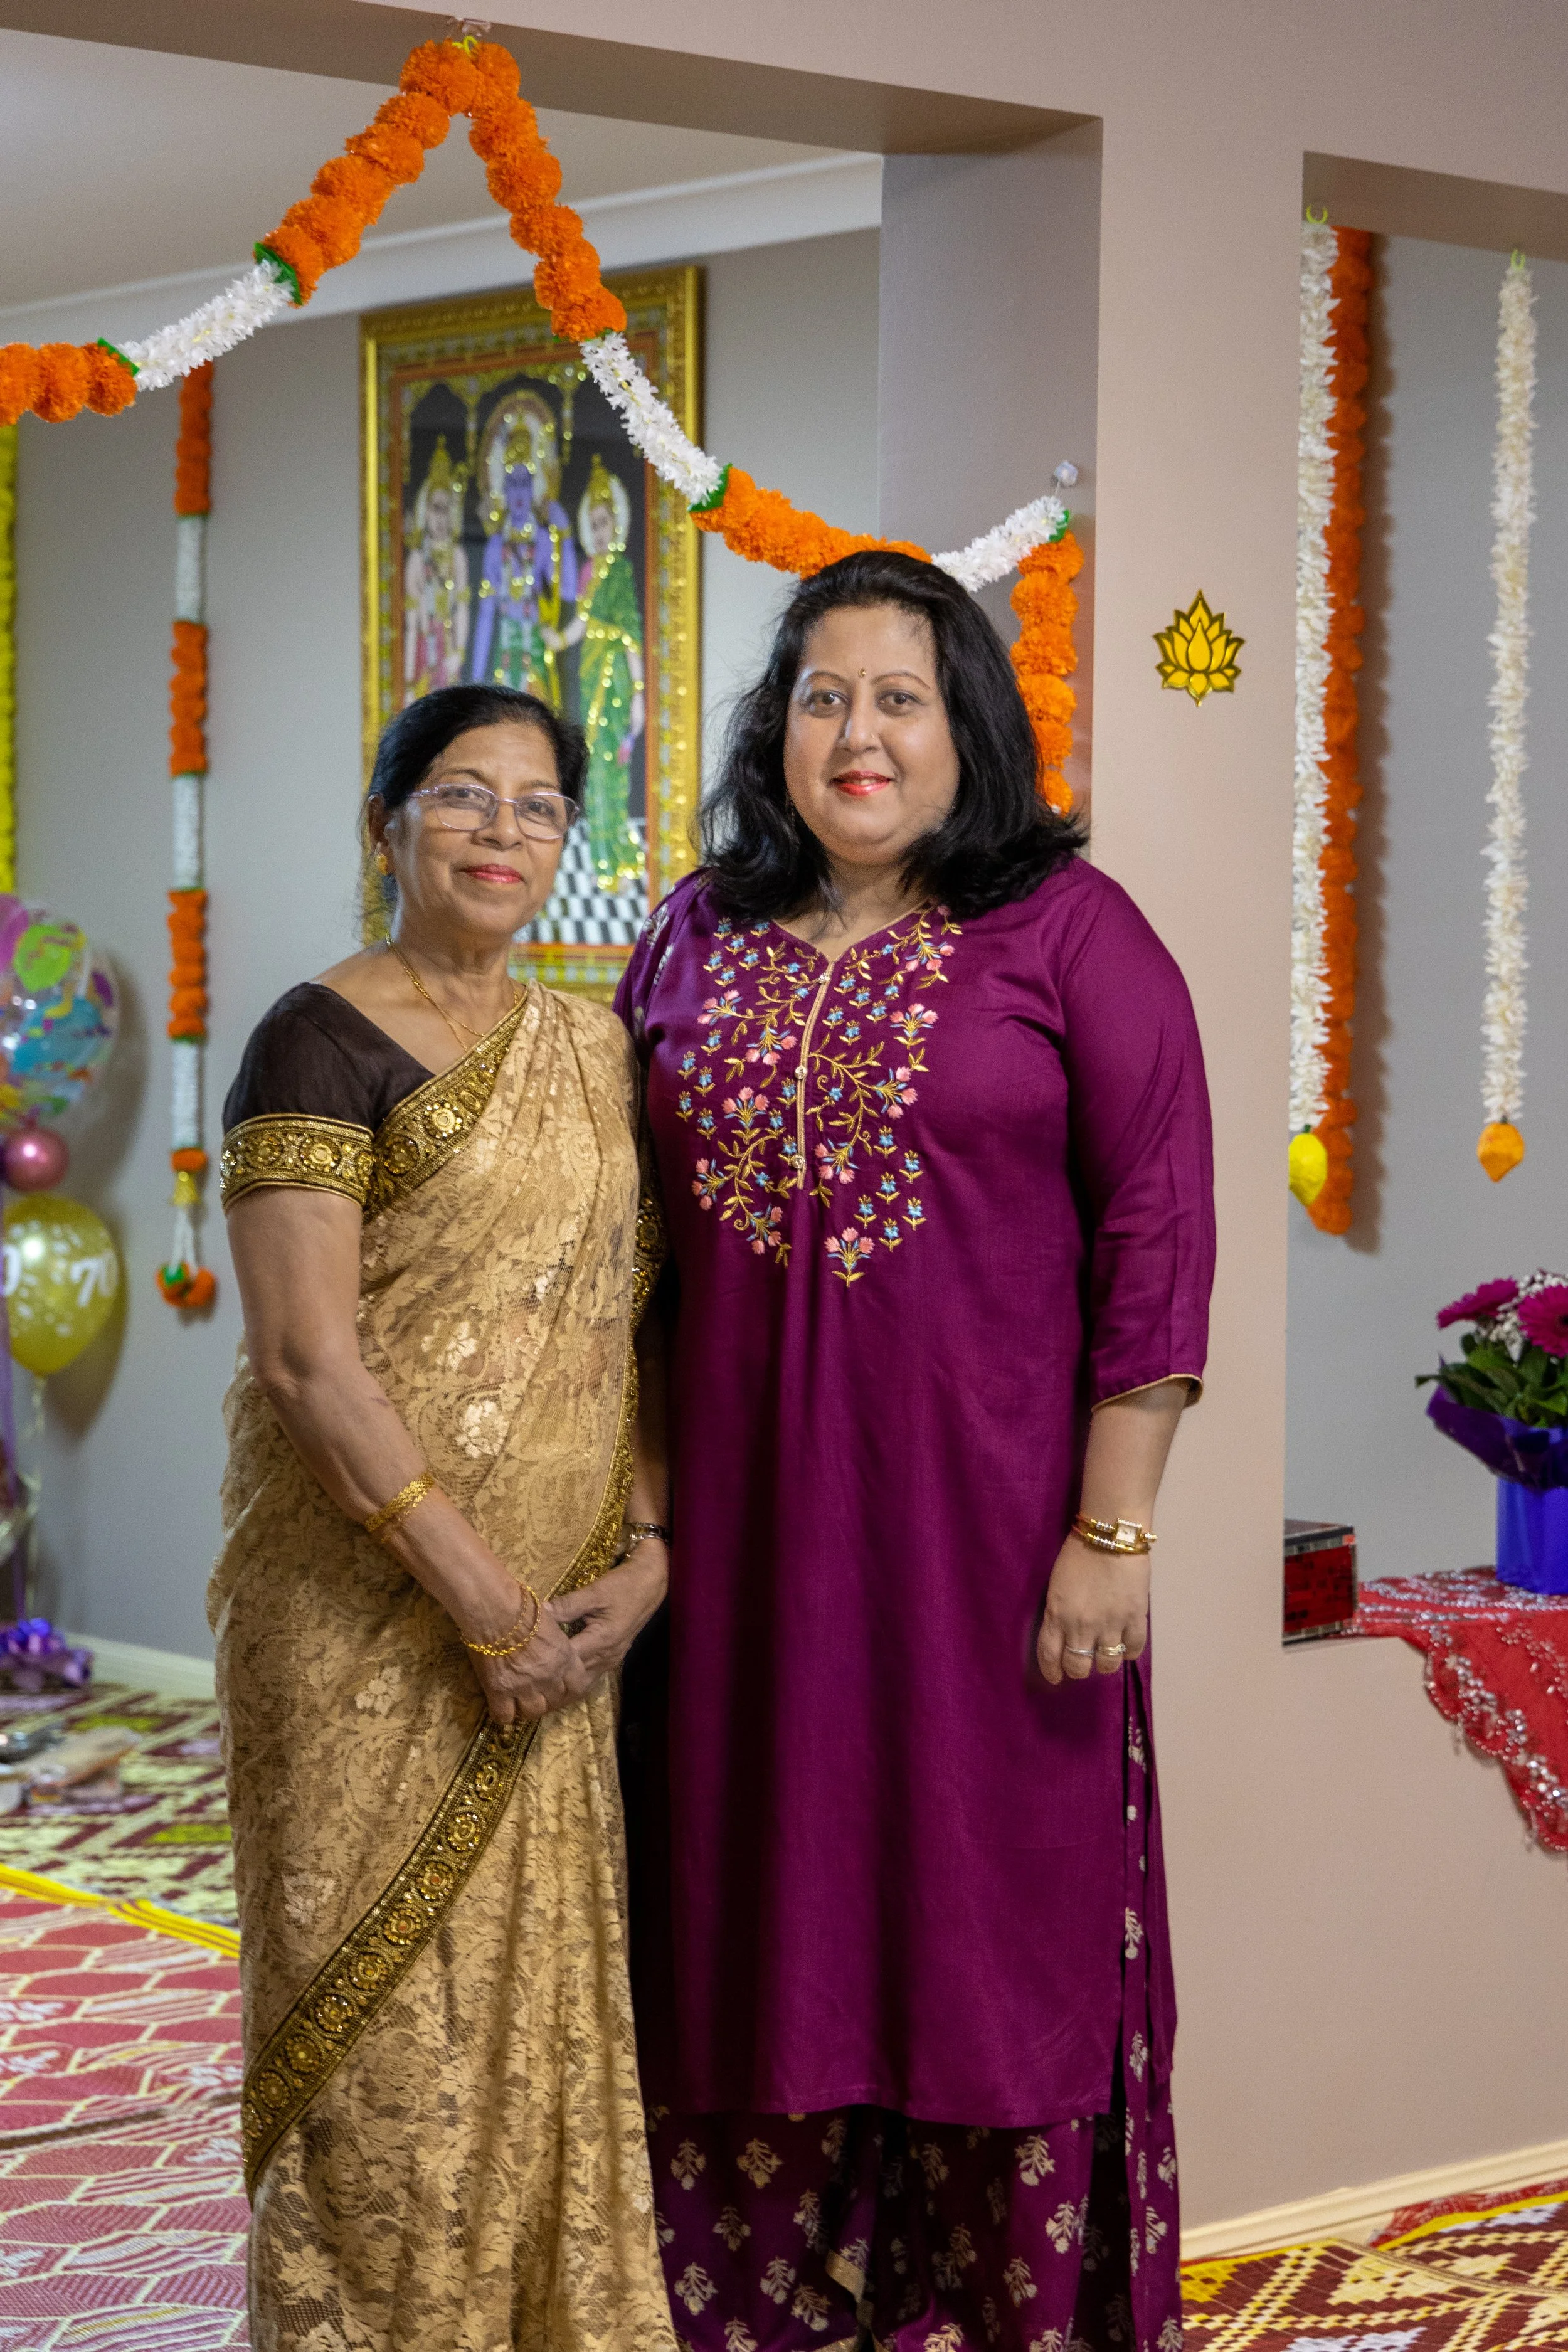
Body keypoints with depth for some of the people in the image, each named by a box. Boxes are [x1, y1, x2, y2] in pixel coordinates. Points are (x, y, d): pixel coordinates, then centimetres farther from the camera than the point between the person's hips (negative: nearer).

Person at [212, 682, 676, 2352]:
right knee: (387, 2011, 1)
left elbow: (624, 1318, 13)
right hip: (371, 1612, -6)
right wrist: (480, 1598, -17)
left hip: (548, 1616, 6)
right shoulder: (323, 1042, -9)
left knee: (536, 1993, 12)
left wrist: (643, 1550, -2)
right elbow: (306, 1356, -16)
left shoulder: (589, 1054, 12)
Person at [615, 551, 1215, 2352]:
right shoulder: (696, 936, 9)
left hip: (983, 1526, -4)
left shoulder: (1070, 933, -3)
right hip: (745, 1533, 4)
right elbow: (628, 1234, 14)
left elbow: (1155, 1234, -8)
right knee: (758, 1927, 10)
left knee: (998, 1939, 3)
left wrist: (1110, 1529, -12)